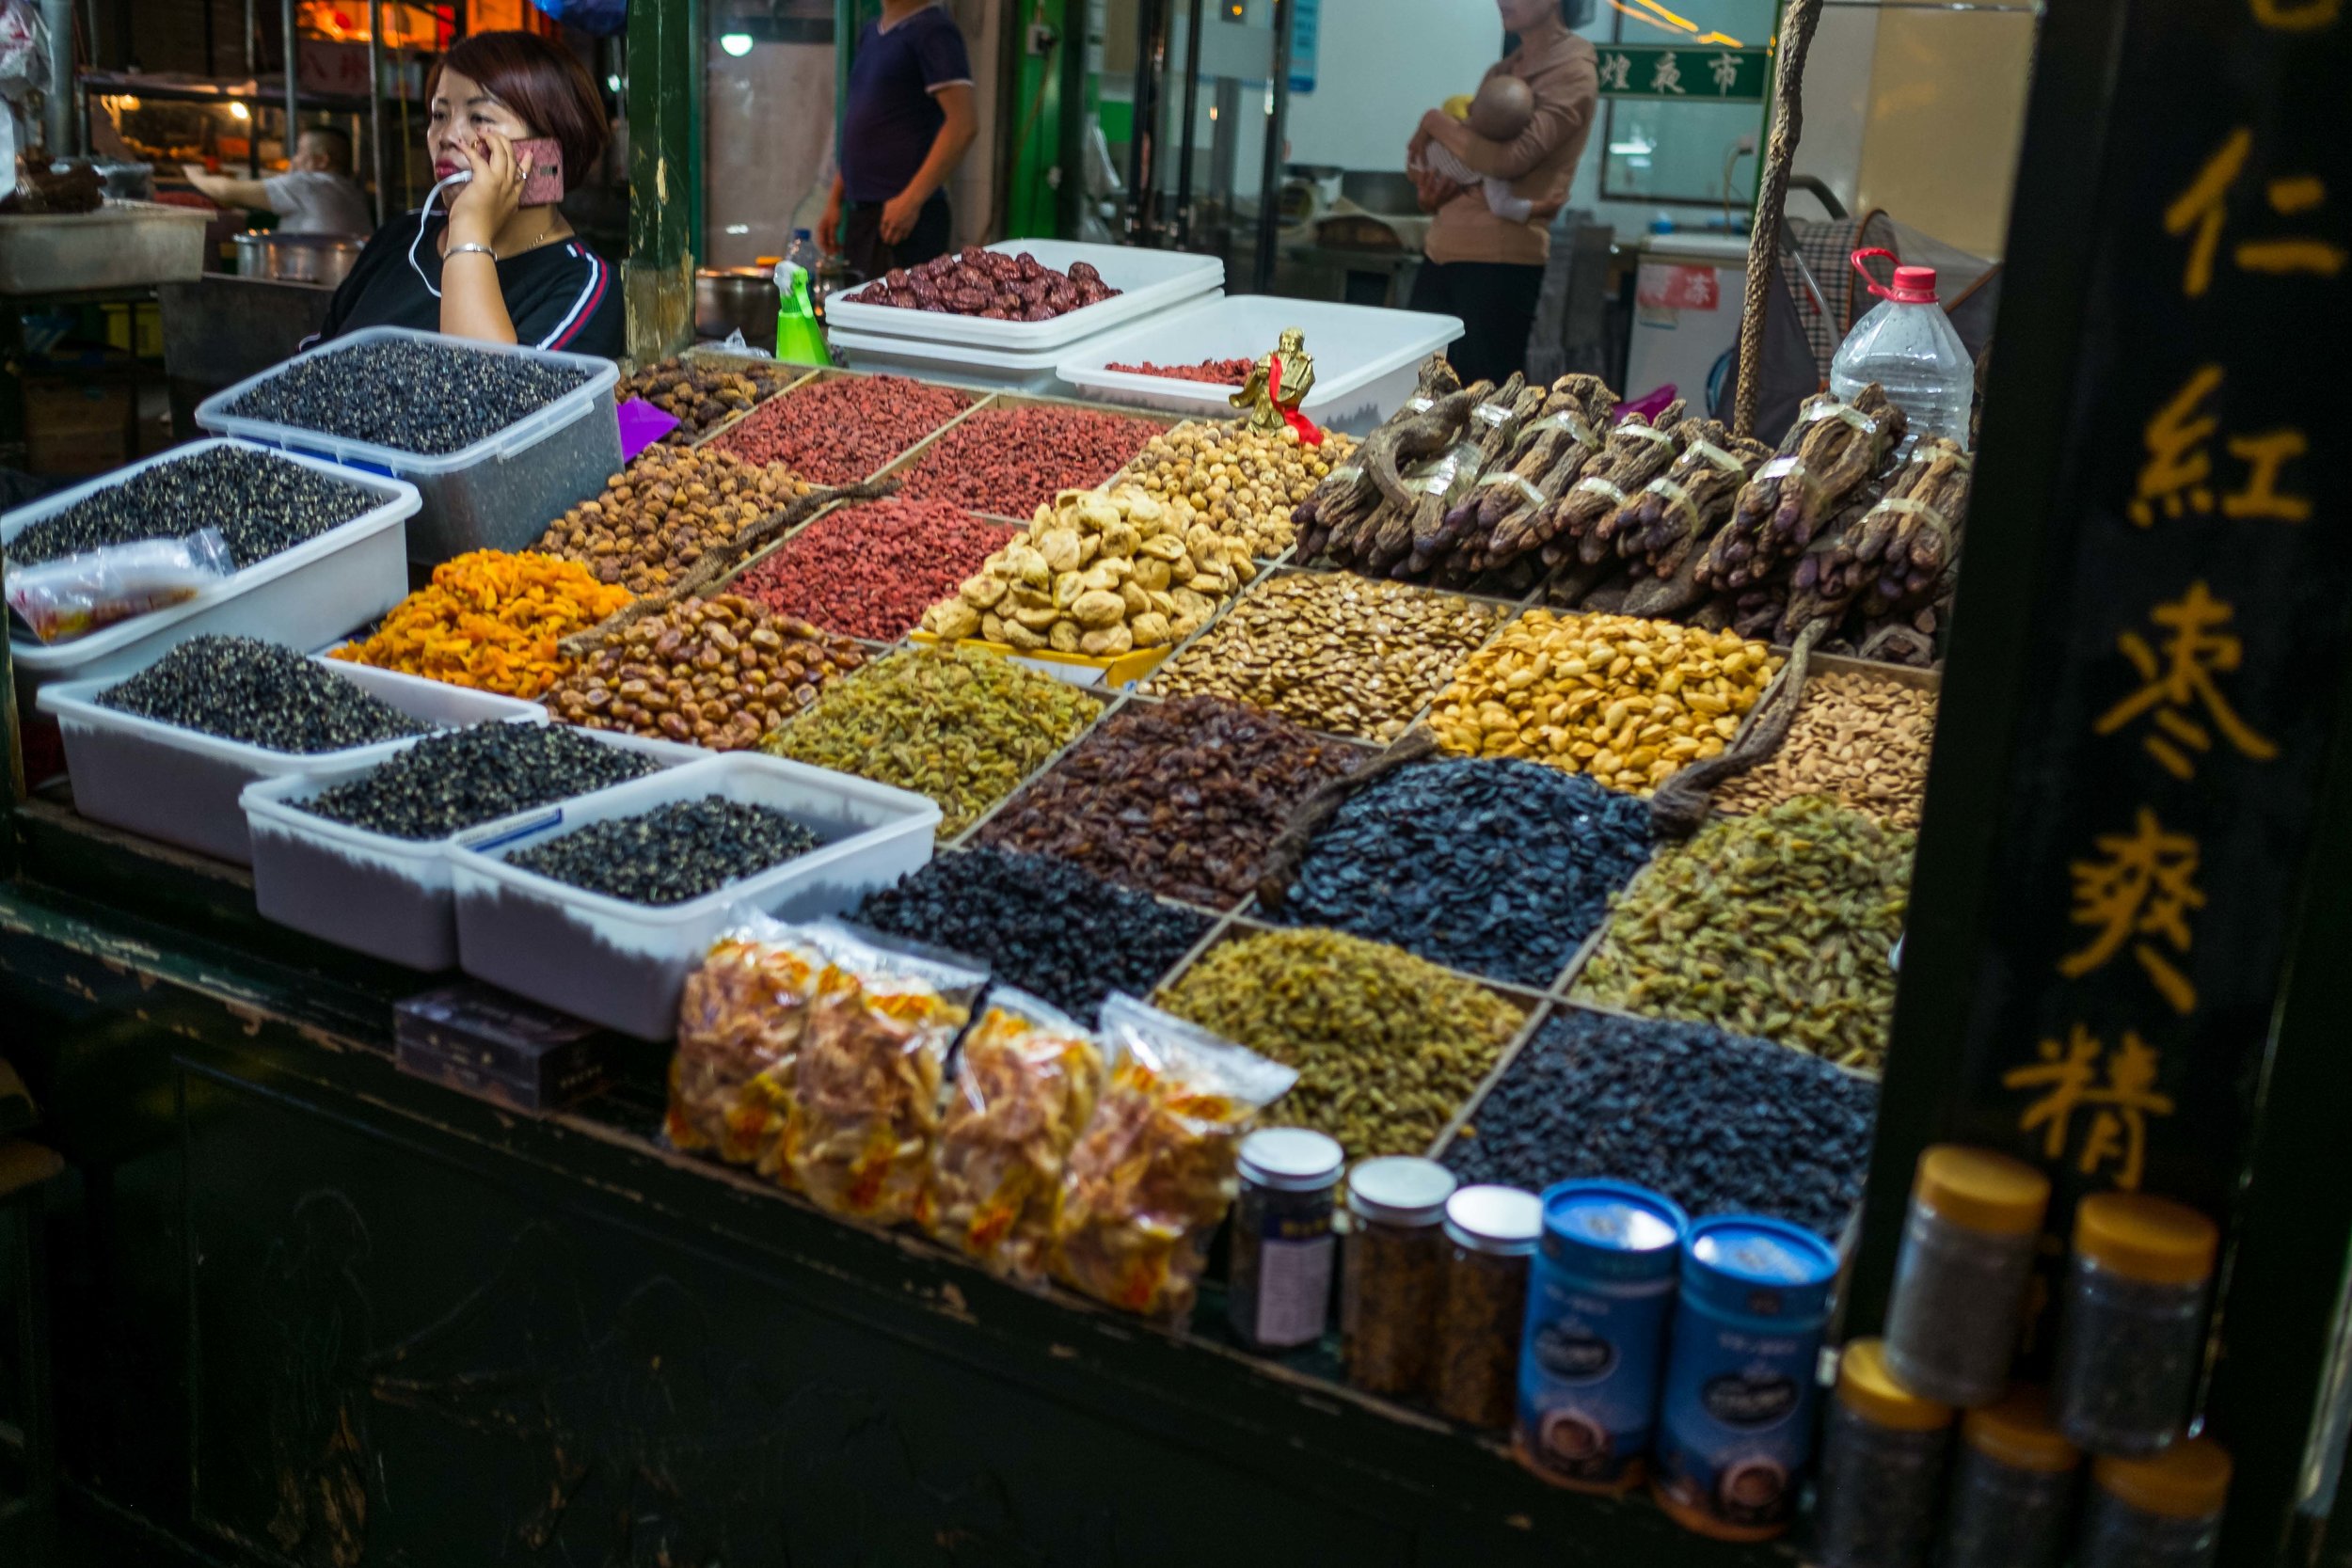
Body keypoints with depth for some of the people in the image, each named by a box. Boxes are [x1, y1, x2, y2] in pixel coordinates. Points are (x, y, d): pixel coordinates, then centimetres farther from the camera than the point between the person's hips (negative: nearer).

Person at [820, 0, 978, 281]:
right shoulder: (872, 33, 18)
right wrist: (835, 201, 19)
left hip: (904, 217, -8)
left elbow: (964, 123, -17)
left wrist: (911, 200, -21)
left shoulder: (932, 29, -7)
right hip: (860, 214, 8)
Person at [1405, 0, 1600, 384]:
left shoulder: (1572, 72, -6)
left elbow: (1508, 159, -19)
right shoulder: (1501, 72, 20)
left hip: (1500, 261, -8)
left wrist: (1434, 122, -6)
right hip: (1441, 250, 8)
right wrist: (1430, 191, 0)